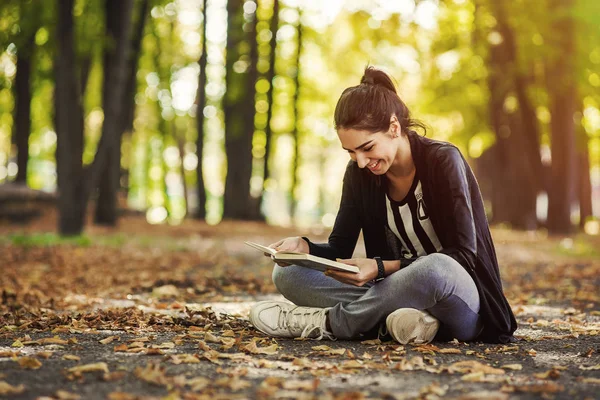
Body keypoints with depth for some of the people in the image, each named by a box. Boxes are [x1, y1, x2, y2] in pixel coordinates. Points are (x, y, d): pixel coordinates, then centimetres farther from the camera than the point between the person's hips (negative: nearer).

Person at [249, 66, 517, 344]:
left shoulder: (443, 161, -15)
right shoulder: (359, 174, 1)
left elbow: (464, 256, -19)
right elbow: (339, 249, 4)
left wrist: (382, 268, -28)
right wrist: (304, 247, -19)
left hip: (460, 303, -5)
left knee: (436, 269, -42)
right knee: (287, 273, -10)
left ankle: (325, 322, -21)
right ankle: (394, 316, -28)